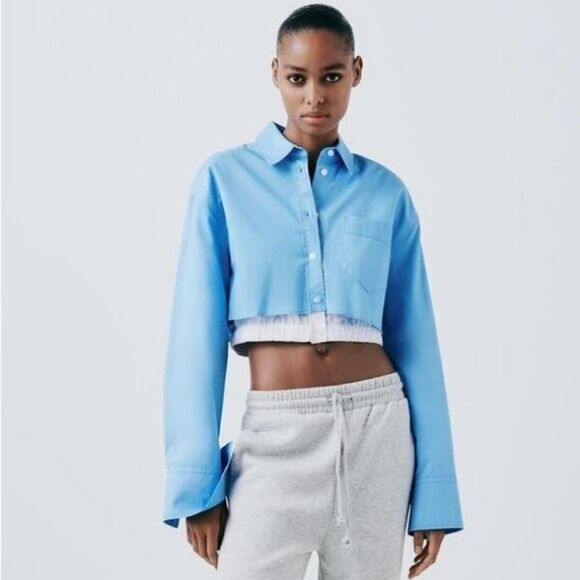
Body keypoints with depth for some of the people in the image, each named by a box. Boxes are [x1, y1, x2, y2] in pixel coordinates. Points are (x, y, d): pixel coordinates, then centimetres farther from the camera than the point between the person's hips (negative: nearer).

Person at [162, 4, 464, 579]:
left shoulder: (385, 191, 6)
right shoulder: (225, 178, 2)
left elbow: (413, 341, 6)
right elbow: (199, 333, -2)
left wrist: (434, 489, 3)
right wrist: (196, 479, -8)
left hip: (376, 430, 2)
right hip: (275, 436, -1)